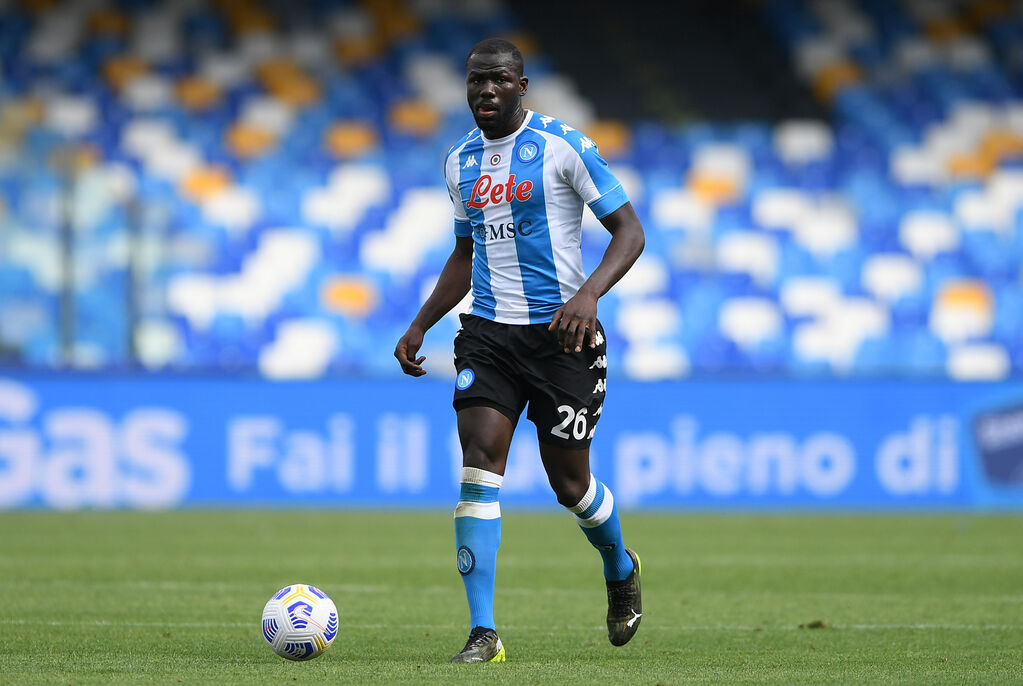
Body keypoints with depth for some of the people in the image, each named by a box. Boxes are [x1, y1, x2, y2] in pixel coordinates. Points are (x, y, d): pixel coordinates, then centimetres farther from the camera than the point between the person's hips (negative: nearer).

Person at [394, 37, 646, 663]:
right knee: (480, 463, -13)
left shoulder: (562, 145, -7)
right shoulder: (461, 162, 11)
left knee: (569, 480, 3)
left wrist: (589, 293, -24)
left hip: (561, 331, -4)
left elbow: (629, 229, -8)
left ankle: (621, 569, 38)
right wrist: (420, 327, 17)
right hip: (488, 331, 4)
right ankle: (483, 633, -16)